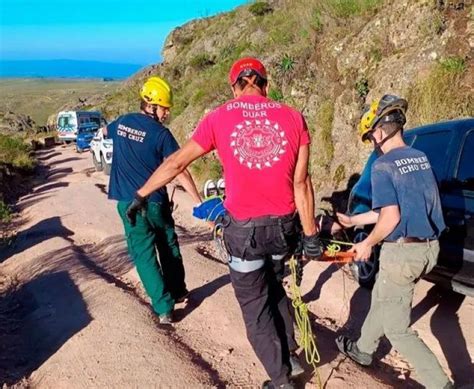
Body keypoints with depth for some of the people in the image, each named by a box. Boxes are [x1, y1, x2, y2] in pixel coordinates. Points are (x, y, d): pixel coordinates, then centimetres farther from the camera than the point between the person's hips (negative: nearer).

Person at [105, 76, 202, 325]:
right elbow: (179, 170, -17)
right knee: (169, 247, 20)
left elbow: (105, 131, 30)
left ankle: (164, 309, 5)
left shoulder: (121, 123, 4)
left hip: (128, 204, 3)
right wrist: (199, 201, -15)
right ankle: (178, 291, 35)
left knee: (144, 256, 6)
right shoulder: (161, 133, -12)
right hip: (154, 202, -2)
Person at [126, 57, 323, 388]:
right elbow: (301, 183, -4)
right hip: (284, 225, 3)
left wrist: (141, 195, 16)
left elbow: (176, 163, 3)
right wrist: (311, 234, 3)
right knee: (274, 287, 30)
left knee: (255, 307, 15)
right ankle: (290, 353, 39)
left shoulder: (219, 118, -5)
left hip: (244, 229, -3)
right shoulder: (293, 117, -2)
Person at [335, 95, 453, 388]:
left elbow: (391, 216, -23)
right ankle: (363, 349, 45)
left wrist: (368, 244, -6)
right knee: (382, 299, 27)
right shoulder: (421, 158, 9)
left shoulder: (383, 166, -15)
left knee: (396, 328, 7)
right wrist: (353, 221, 23)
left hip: (402, 252, -9)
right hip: (429, 248, 9)